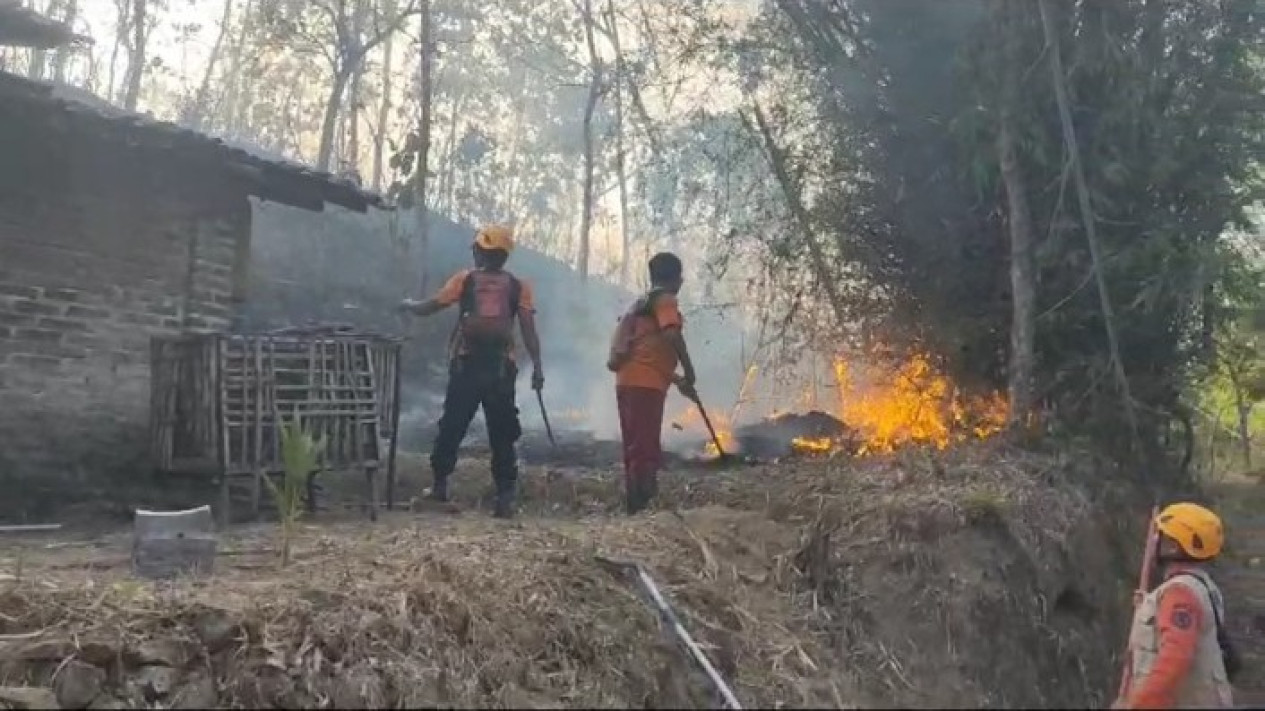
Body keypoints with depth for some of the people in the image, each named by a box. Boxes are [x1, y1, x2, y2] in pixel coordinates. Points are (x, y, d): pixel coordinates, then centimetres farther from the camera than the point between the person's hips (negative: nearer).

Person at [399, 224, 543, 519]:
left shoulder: (465, 279, 4)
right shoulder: (518, 287, 5)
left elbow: (429, 308, 10)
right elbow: (529, 329, -4)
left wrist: (408, 304, 30)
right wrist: (537, 366, -3)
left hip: (466, 365, 0)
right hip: (501, 368, 0)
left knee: (451, 426, 11)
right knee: (502, 434, 4)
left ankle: (440, 485, 12)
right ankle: (505, 497, 0)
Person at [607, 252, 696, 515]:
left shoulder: (641, 302, 27)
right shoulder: (664, 299, -1)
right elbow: (672, 334, -19)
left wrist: (678, 380, 30)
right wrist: (688, 370, -9)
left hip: (629, 382, 9)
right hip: (645, 384, -9)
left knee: (636, 449, 13)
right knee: (645, 450, -11)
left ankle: (634, 507, 16)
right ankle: (639, 507, -14)